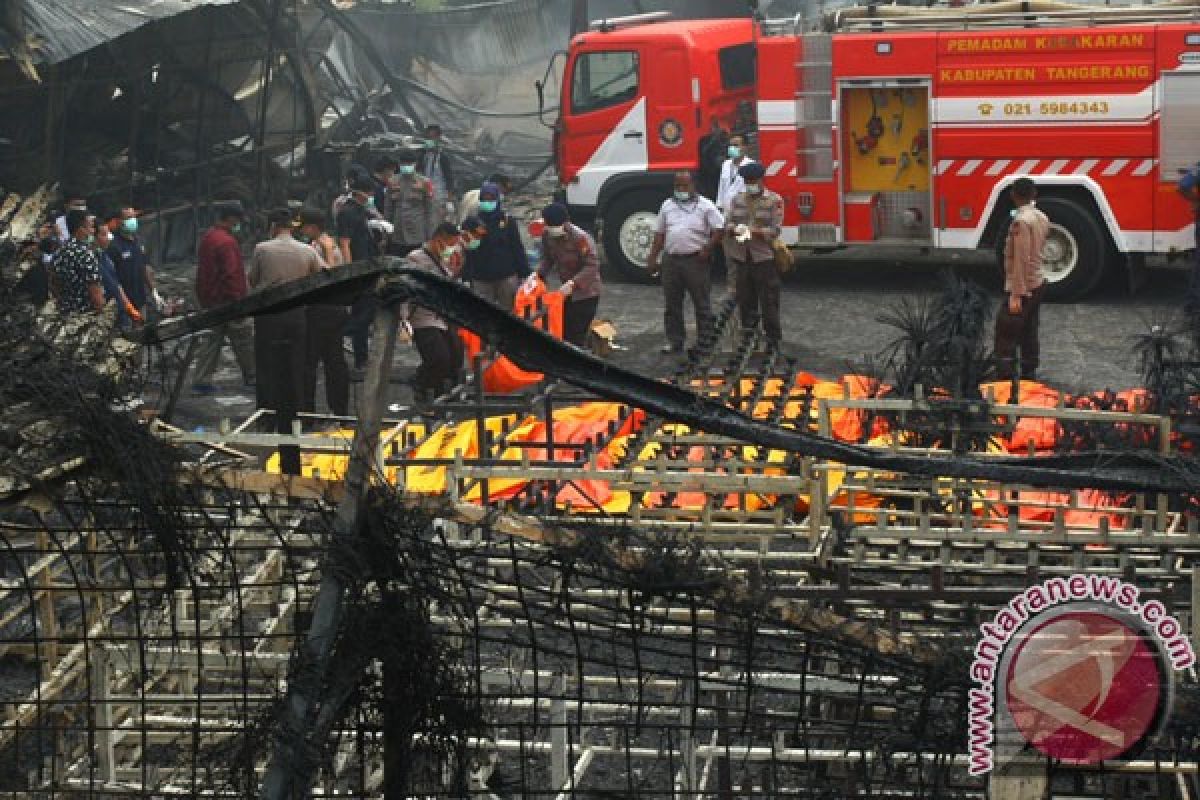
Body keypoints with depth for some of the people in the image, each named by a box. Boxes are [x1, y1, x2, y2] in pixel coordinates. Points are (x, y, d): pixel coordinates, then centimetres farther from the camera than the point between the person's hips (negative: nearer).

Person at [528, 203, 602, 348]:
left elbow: (592, 266, -28)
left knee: (577, 336, -8)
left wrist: (573, 283, -37)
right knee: (564, 332, 13)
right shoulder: (548, 236, -7)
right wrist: (537, 274, -13)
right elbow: (548, 259, 6)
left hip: (586, 293, -7)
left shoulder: (581, 238, -27)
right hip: (566, 292, 7)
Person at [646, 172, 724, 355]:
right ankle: (674, 341, 19)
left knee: (702, 304, 0)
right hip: (671, 260, 5)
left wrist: (707, 249, -14)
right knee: (671, 305, 9)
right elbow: (659, 235, 16)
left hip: (696, 261, -4)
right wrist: (653, 258, 11)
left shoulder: (705, 206, -1)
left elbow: (719, 229, -6)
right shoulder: (667, 206, 13)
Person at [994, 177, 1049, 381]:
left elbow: (1020, 261, -23)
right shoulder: (1041, 217, 7)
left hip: (1021, 287, -9)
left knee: (1005, 335, -6)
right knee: (1029, 334, 14)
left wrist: (1016, 295, -22)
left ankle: (1006, 379, -10)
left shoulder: (1021, 221, -20)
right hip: (1038, 283, 9)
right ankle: (1029, 376, 18)